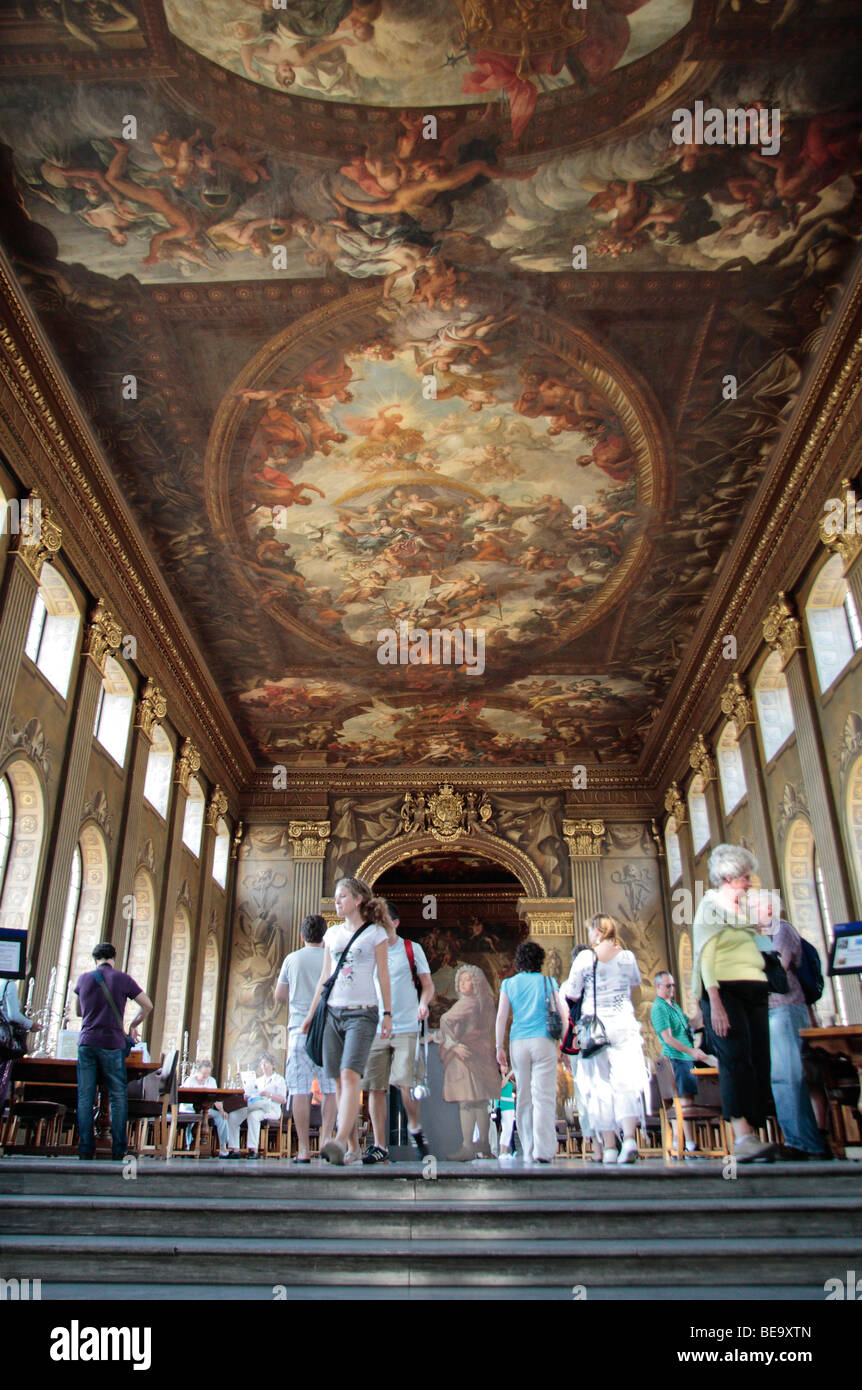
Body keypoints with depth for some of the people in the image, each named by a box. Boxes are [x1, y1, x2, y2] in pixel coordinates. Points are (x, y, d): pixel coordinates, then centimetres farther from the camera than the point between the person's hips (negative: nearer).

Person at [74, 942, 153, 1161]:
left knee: (85, 1097, 5)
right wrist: (133, 1025, 17)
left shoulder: (83, 978, 9)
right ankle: (118, 1149, 2)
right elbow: (148, 1006, 3)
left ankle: (85, 1149, 3)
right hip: (112, 1044, -2)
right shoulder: (122, 978, 0)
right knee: (118, 1097, 4)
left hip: (86, 1042, 2)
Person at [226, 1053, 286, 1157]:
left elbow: (283, 1100, -1)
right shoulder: (259, 1080, 29)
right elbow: (251, 1094, 23)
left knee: (253, 1115, -38)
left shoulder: (279, 1079, 10)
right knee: (232, 1116, -18)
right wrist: (246, 1096, 0)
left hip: (271, 1109, -6)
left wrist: (268, 1094, -14)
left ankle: (253, 1149, -37)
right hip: (254, 1107, 6)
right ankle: (234, 1149, -21)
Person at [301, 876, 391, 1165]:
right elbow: (324, 977, 18)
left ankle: (340, 1141, -29)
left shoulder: (375, 933, 2)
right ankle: (352, 1145, 12)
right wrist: (311, 1013, 16)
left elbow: (383, 976, 2)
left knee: (350, 1076, -19)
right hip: (332, 1012, 5)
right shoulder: (332, 933, 14)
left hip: (362, 1013, -5)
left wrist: (387, 1014, -2)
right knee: (339, 1082, 4)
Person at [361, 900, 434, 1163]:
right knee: (375, 1087, 0)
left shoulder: (412, 949, 5)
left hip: (406, 1027, -2)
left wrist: (423, 1003, -13)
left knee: (406, 1083, -10)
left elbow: (428, 985, 7)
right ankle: (379, 1146, 11)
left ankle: (414, 1128, 17)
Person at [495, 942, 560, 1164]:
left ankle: (528, 1152, 12)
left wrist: (500, 1048, 7)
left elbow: (501, 1017, 4)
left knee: (524, 1098, 9)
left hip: (518, 1043, 2)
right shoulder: (548, 982, 4)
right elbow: (560, 1014, 0)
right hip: (543, 1041, -2)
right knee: (543, 1097, -3)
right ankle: (543, 1150, -11)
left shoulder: (509, 984, 8)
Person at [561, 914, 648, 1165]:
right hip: (624, 1025, 1)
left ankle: (608, 1147, 5)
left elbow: (571, 994, -2)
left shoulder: (585, 957, -4)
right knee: (627, 1082, 0)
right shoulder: (627, 956, 3)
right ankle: (629, 1137, -18)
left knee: (600, 1087, 4)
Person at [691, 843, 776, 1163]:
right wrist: (715, 1003, -18)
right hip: (725, 989, -7)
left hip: (755, 991, 7)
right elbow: (705, 956, -11)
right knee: (736, 1060, -16)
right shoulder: (710, 906, 0)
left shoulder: (744, 909, 22)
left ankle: (751, 1137, 3)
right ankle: (742, 1138, -21)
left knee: (759, 1063, 0)